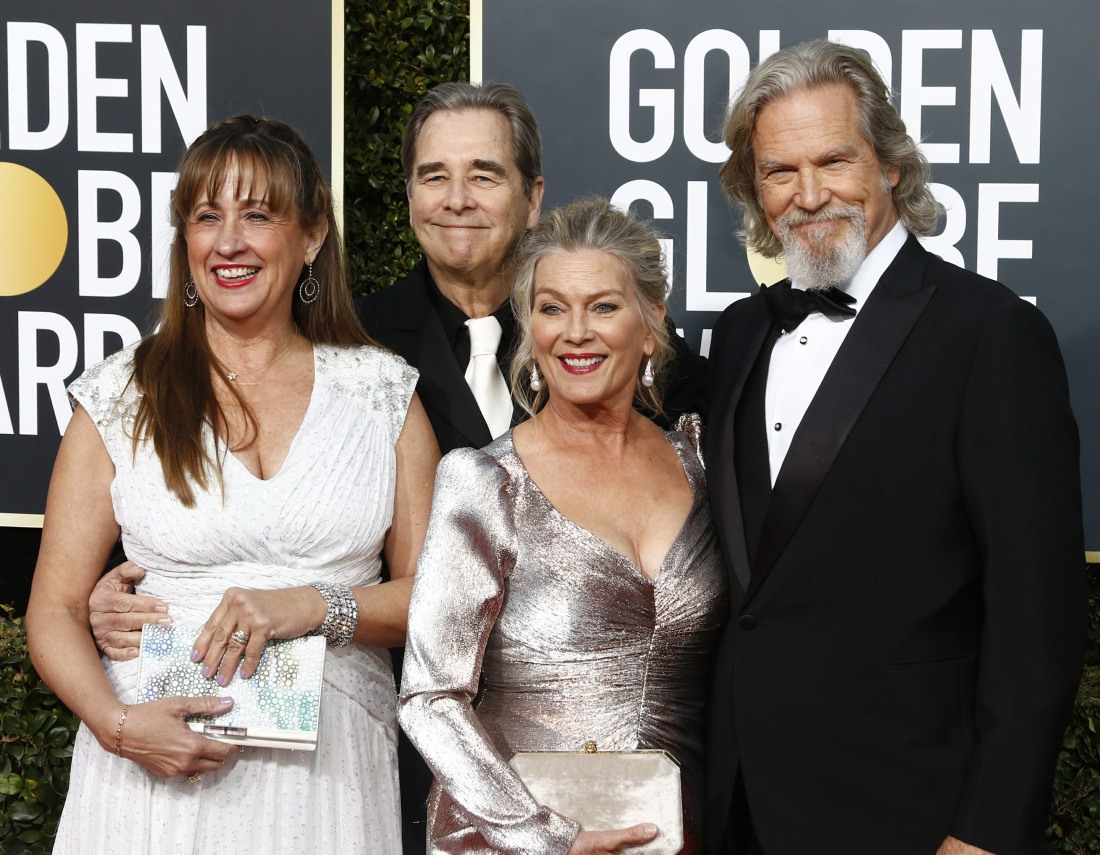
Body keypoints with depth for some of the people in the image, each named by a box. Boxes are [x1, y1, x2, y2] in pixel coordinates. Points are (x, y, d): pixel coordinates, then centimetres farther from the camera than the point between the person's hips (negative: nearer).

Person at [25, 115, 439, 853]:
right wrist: (115, 723, -14)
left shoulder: (382, 392, 5)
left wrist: (312, 606, -13)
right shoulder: (120, 397, 3)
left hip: (328, 767, 1)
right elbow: (56, 607, 2)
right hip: (155, 765, 0)